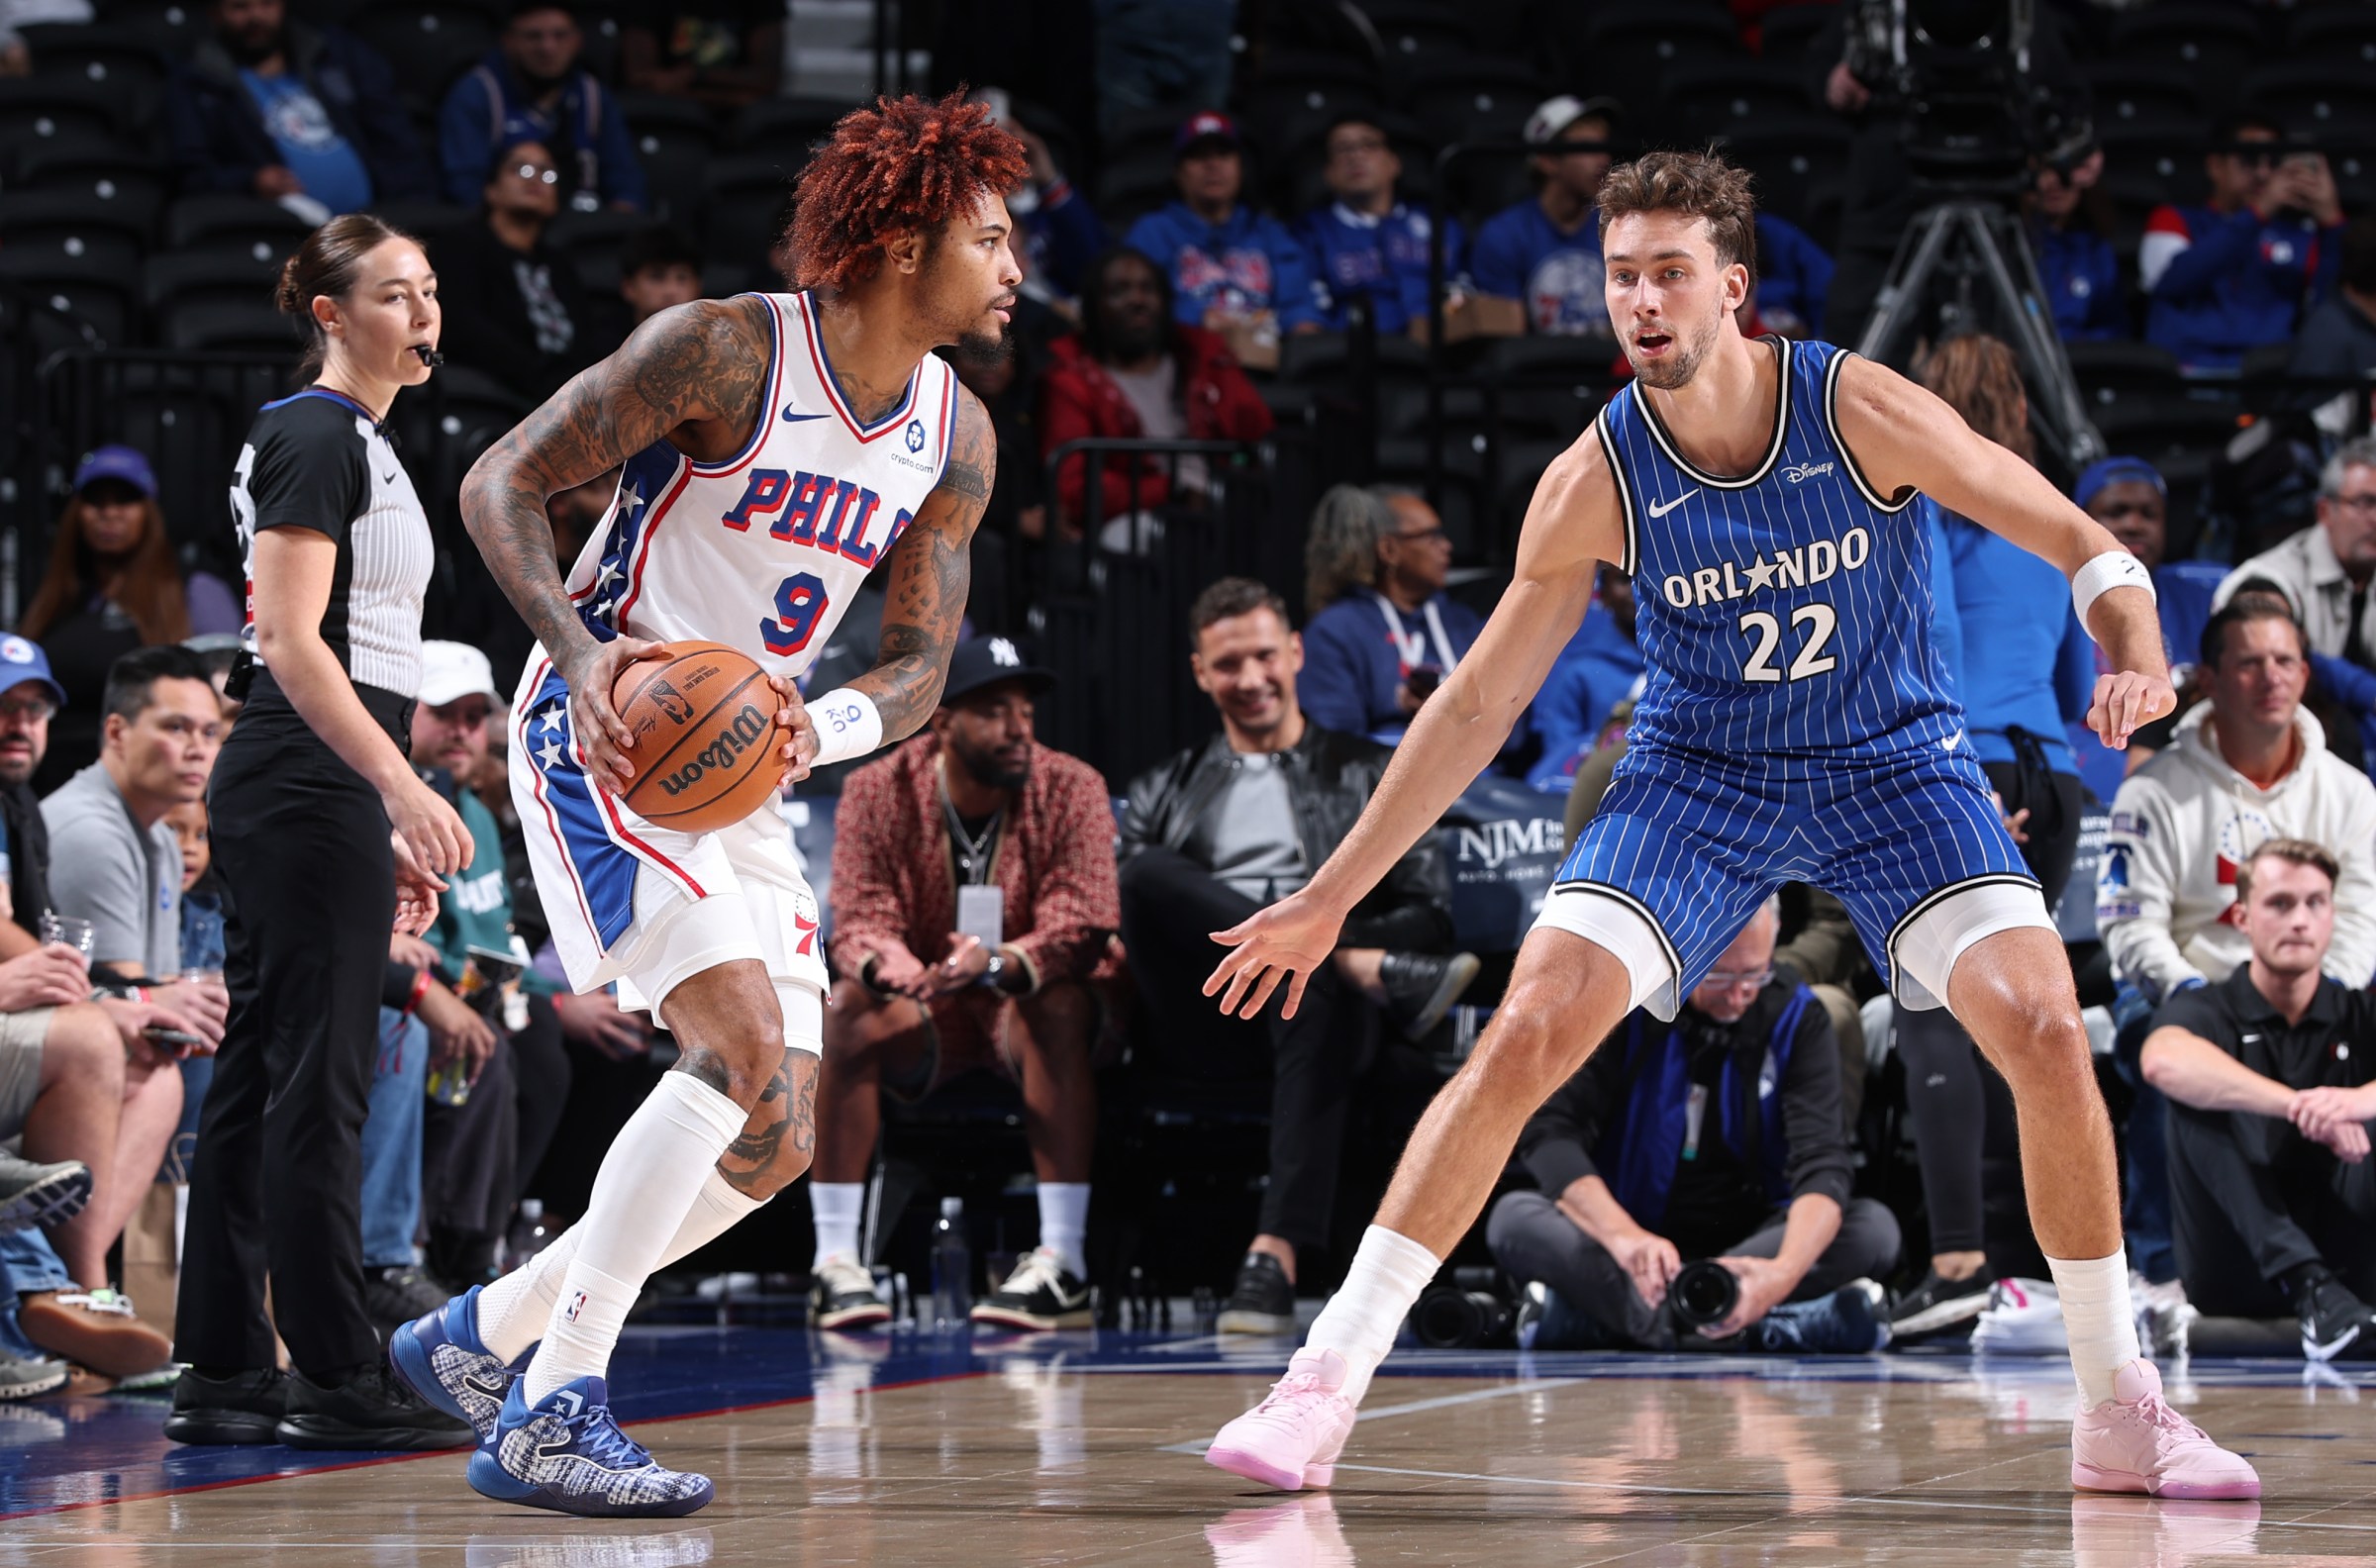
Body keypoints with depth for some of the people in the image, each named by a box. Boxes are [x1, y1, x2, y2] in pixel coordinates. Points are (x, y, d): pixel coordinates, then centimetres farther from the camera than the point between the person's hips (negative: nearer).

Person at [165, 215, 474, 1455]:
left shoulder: (356, 444, 19)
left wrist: (383, 827, 21)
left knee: (258, 1076, 8)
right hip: (308, 786, -10)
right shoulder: (319, 437, -10)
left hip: (298, 794, 10)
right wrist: (401, 788, -25)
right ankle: (336, 1381, -5)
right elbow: (290, 640, -18)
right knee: (318, 1079, -7)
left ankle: (221, 1376, 10)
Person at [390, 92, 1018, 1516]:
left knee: (776, 1143, 4)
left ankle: (483, 1335, 18)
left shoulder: (958, 440, 4)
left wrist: (816, 731, -16)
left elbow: (921, 672, 7)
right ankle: (552, 1414, -21)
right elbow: (502, 483, -12)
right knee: (747, 1054, -24)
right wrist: (582, 649, -28)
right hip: (605, 739, -8)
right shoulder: (726, 349, -16)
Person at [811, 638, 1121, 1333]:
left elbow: (1085, 924, -22)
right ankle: (835, 1262, -29)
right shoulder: (878, 792, -9)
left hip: (1030, 1001, -1)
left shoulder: (1071, 788, -12)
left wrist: (1001, 964, -44)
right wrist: (901, 973, -41)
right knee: (847, 1009, -29)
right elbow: (859, 922, -16)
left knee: (1059, 1004, -34)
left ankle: (1062, 1264, -37)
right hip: (922, 1014, 1)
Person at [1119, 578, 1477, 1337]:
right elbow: (1121, 904, 15)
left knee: (1320, 994, -41)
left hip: (1325, 984, -2)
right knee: (1151, 872, -30)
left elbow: (1432, 911, 13)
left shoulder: (1369, 775, 24)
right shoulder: (1164, 792, 30)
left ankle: (1275, 1259, -55)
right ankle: (1376, 972, -35)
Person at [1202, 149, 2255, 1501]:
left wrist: (2137, 654, -34)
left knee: (2047, 1031, -17)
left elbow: (2082, 546, -11)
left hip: (1895, 760, 0)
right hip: (1700, 771, 0)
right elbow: (1479, 703, -6)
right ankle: (1326, 1382, -11)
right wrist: (1331, 896, -5)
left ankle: (2121, 1411, 0)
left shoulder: (1862, 411, -19)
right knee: (1525, 1035, -17)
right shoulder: (1596, 482, -15)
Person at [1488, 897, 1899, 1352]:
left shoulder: (1798, 1020, -5)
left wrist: (1784, 1272, -39)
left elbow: (1823, 1163, -18)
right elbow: (1546, 1129, -18)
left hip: (1750, 1250, 1)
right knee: (1513, 1218, -28)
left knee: (1874, 1227, -27)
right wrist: (1621, 1234, -37)